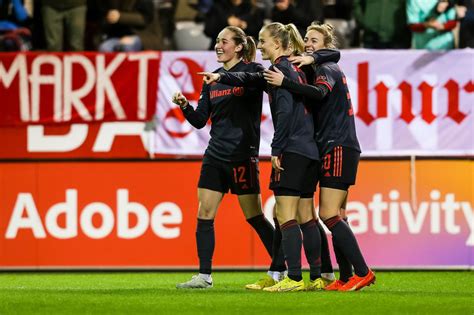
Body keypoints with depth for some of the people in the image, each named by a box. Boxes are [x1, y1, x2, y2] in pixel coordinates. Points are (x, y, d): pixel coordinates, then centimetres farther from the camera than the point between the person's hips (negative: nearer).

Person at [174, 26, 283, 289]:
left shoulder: (251, 70, -5)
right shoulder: (213, 78, 12)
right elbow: (200, 120, 12)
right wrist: (185, 106, -6)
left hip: (242, 155, -6)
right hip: (215, 156, 6)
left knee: (254, 216, -1)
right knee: (205, 215, 0)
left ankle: (280, 269, 11)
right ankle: (204, 276, 4)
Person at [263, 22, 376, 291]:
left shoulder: (326, 69, -8)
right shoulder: (329, 69, 22)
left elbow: (319, 93, -29)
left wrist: (285, 82, -36)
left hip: (339, 148, -10)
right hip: (336, 149, 10)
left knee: (329, 214, -14)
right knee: (335, 216, 8)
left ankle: (362, 272, -16)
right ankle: (346, 278, 6)